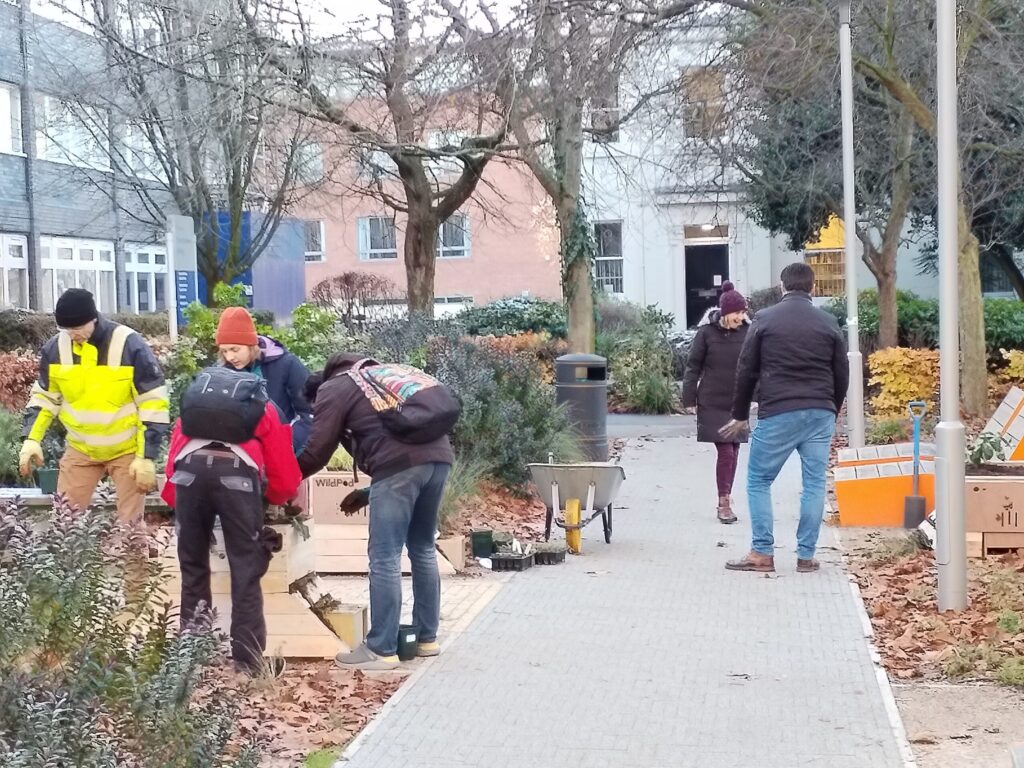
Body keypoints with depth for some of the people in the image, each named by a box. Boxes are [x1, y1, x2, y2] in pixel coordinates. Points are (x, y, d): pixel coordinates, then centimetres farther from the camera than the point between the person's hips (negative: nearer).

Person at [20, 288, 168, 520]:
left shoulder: (130, 345, -21)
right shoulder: (55, 347, -8)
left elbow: (153, 404, -17)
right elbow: (44, 397, 7)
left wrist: (147, 456, -19)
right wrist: (31, 439, -6)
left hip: (127, 450, -4)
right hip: (80, 449, 4)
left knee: (130, 523, -1)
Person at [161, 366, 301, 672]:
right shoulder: (264, 409, 32)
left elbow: (172, 461, 28)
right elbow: (287, 480, 24)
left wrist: (175, 502, 39)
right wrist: (267, 498, 44)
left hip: (188, 467, 2)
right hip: (237, 470, -2)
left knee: (193, 567, 15)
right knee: (246, 569, 7)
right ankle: (248, 658, 6)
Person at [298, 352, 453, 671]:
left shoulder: (332, 389, 13)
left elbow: (317, 453, 7)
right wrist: (367, 494, 37)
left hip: (402, 463, -8)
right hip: (438, 455, 8)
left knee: (384, 557, -3)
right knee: (423, 549, 19)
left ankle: (381, 650, -1)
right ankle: (426, 638, 26)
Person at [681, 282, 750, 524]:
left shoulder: (747, 332, 0)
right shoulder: (707, 332, -7)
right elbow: (693, 367, -2)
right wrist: (689, 399, -3)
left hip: (737, 404, 3)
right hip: (712, 403, -3)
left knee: (733, 452, 9)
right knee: (725, 451, -9)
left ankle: (726, 500, 22)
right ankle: (724, 503, 1)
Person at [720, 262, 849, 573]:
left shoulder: (764, 320, 1)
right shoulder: (828, 323, 8)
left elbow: (746, 371, 2)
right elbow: (842, 374, 11)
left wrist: (740, 415, 11)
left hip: (777, 414, -2)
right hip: (820, 414, 3)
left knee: (759, 481, 8)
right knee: (815, 484, 7)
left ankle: (762, 553, 4)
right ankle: (806, 556, 7)